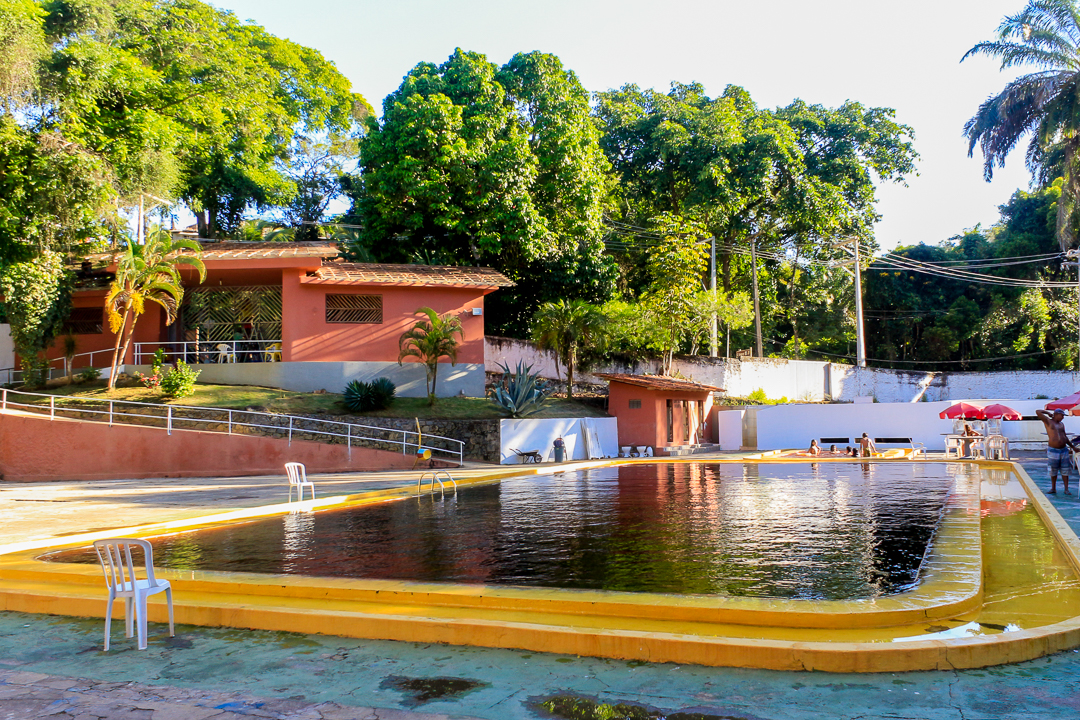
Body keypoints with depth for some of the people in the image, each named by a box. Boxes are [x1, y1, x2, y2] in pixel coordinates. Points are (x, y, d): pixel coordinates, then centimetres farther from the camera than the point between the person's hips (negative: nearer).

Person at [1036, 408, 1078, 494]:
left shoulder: (1061, 424, 15)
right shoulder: (1048, 421, -2)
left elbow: (1065, 437, 23)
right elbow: (1038, 412, -13)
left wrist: (1073, 446, 24)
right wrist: (1047, 413, 3)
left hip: (1064, 450, 5)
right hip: (1053, 451, -5)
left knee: (1065, 471, 4)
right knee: (1053, 471, 4)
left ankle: (1066, 489, 7)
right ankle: (1053, 489, 14)